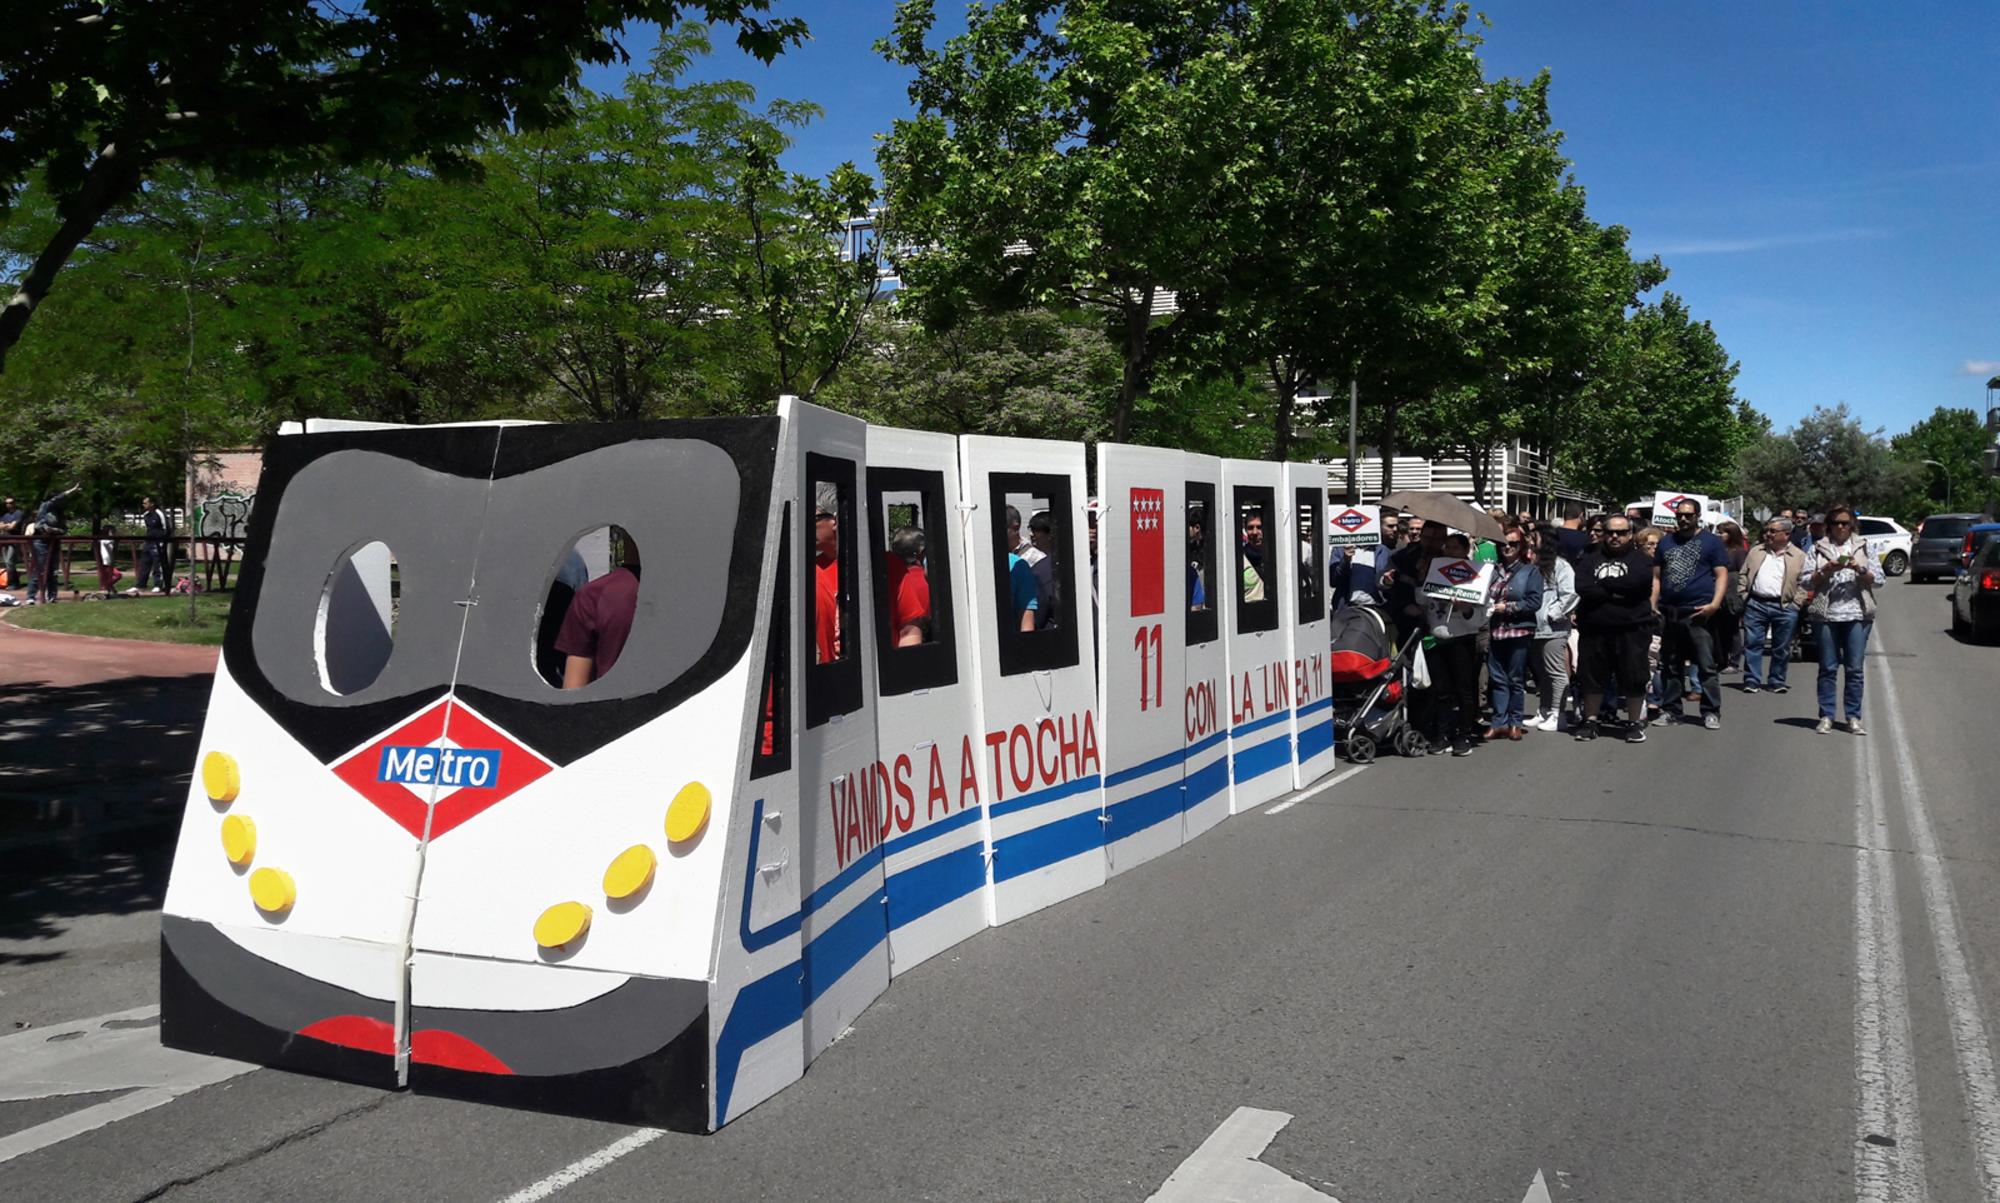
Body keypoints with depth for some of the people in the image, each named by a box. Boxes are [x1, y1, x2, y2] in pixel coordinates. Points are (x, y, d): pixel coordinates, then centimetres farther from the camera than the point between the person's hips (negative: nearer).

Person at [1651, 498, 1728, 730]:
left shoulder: (1711, 542, 4)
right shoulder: (1666, 541, 16)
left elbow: (1722, 575, -2)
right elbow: (1656, 577, 16)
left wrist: (1714, 604, -15)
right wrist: (1651, 605, 4)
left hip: (1699, 613, -4)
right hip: (1669, 613, 4)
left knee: (1708, 666, -4)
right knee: (1670, 665, 10)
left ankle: (1711, 712, 2)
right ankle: (1670, 710, 17)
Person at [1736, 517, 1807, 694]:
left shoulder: (1799, 557, 3)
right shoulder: (1755, 552, 12)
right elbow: (1742, 576, 13)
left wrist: (1794, 604, -8)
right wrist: (1744, 597, 2)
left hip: (1784, 608, -2)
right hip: (1755, 605, 2)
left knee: (1781, 648, 6)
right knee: (1752, 643, -1)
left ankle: (1777, 681, 16)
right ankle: (1752, 680, 4)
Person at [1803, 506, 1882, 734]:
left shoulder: (1863, 547, 12)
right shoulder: (1818, 549, 10)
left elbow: (1878, 580, 7)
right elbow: (1806, 580, 4)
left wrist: (1860, 569, -10)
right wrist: (1826, 571, -11)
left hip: (1857, 614, 0)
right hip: (1827, 614, 0)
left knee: (1854, 668, 0)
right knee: (1828, 668, 2)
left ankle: (1854, 718, 6)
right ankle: (1826, 717, 6)